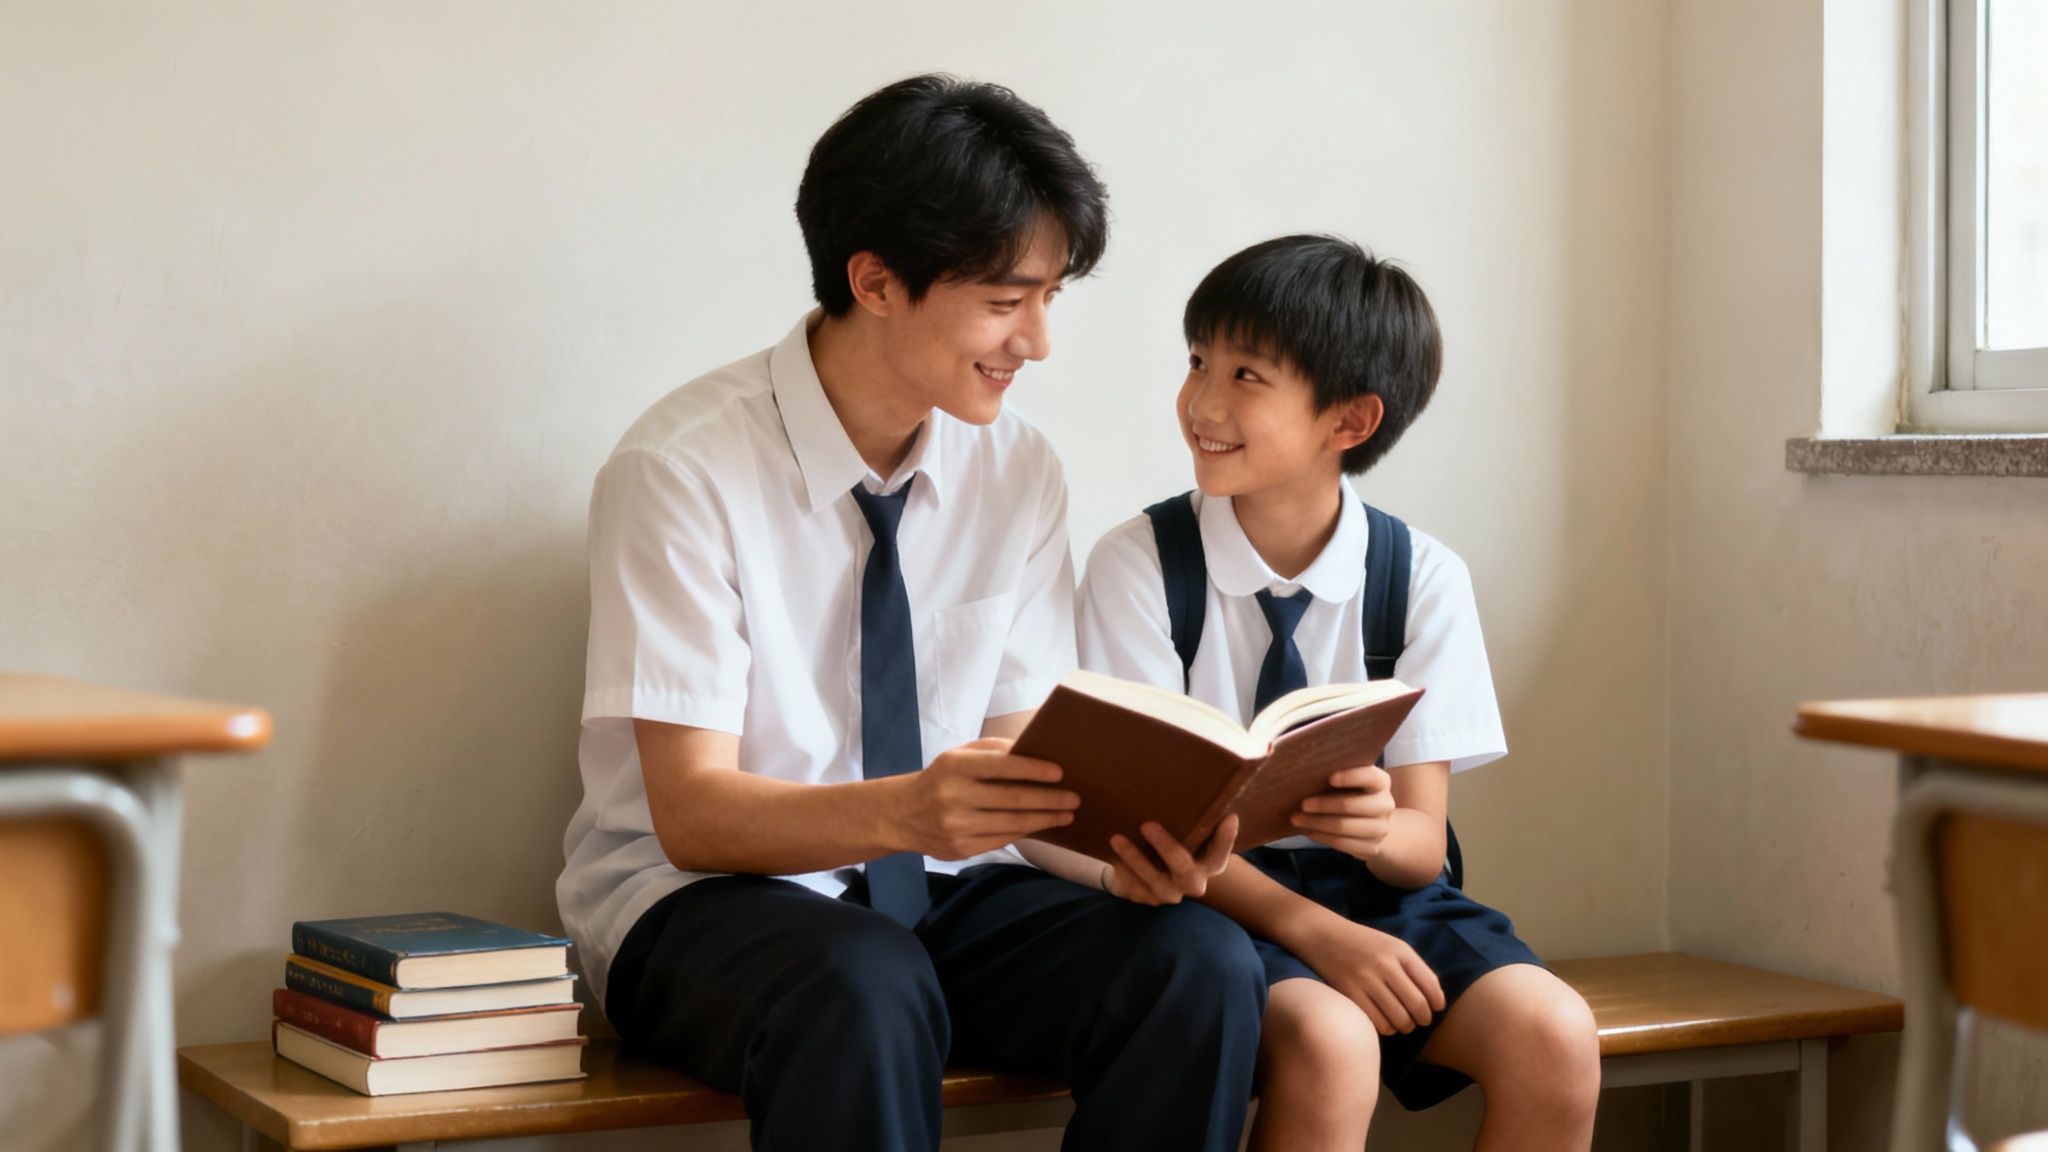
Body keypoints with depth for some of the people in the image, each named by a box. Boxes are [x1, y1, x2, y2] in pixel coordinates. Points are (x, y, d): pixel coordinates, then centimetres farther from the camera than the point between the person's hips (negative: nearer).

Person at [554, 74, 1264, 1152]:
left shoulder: (1016, 469, 2)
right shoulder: (684, 467, -15)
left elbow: (1014, 750, 3)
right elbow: (691, 809, -18)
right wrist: (904, 811, -37)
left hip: (936, 895, 6)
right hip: (700, 899, -5)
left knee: (1201, 963, -22)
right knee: (863, 990, -39)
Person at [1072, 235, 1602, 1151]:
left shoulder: (1424, 578, -1)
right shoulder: (1140, 564, -7)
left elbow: (1425, 840, -3)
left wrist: (1382, 827, -28)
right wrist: (1309, 931, -26)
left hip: (1375, 889, 3)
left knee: (1554, 1037, -24)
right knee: (1330, 1044, -34)